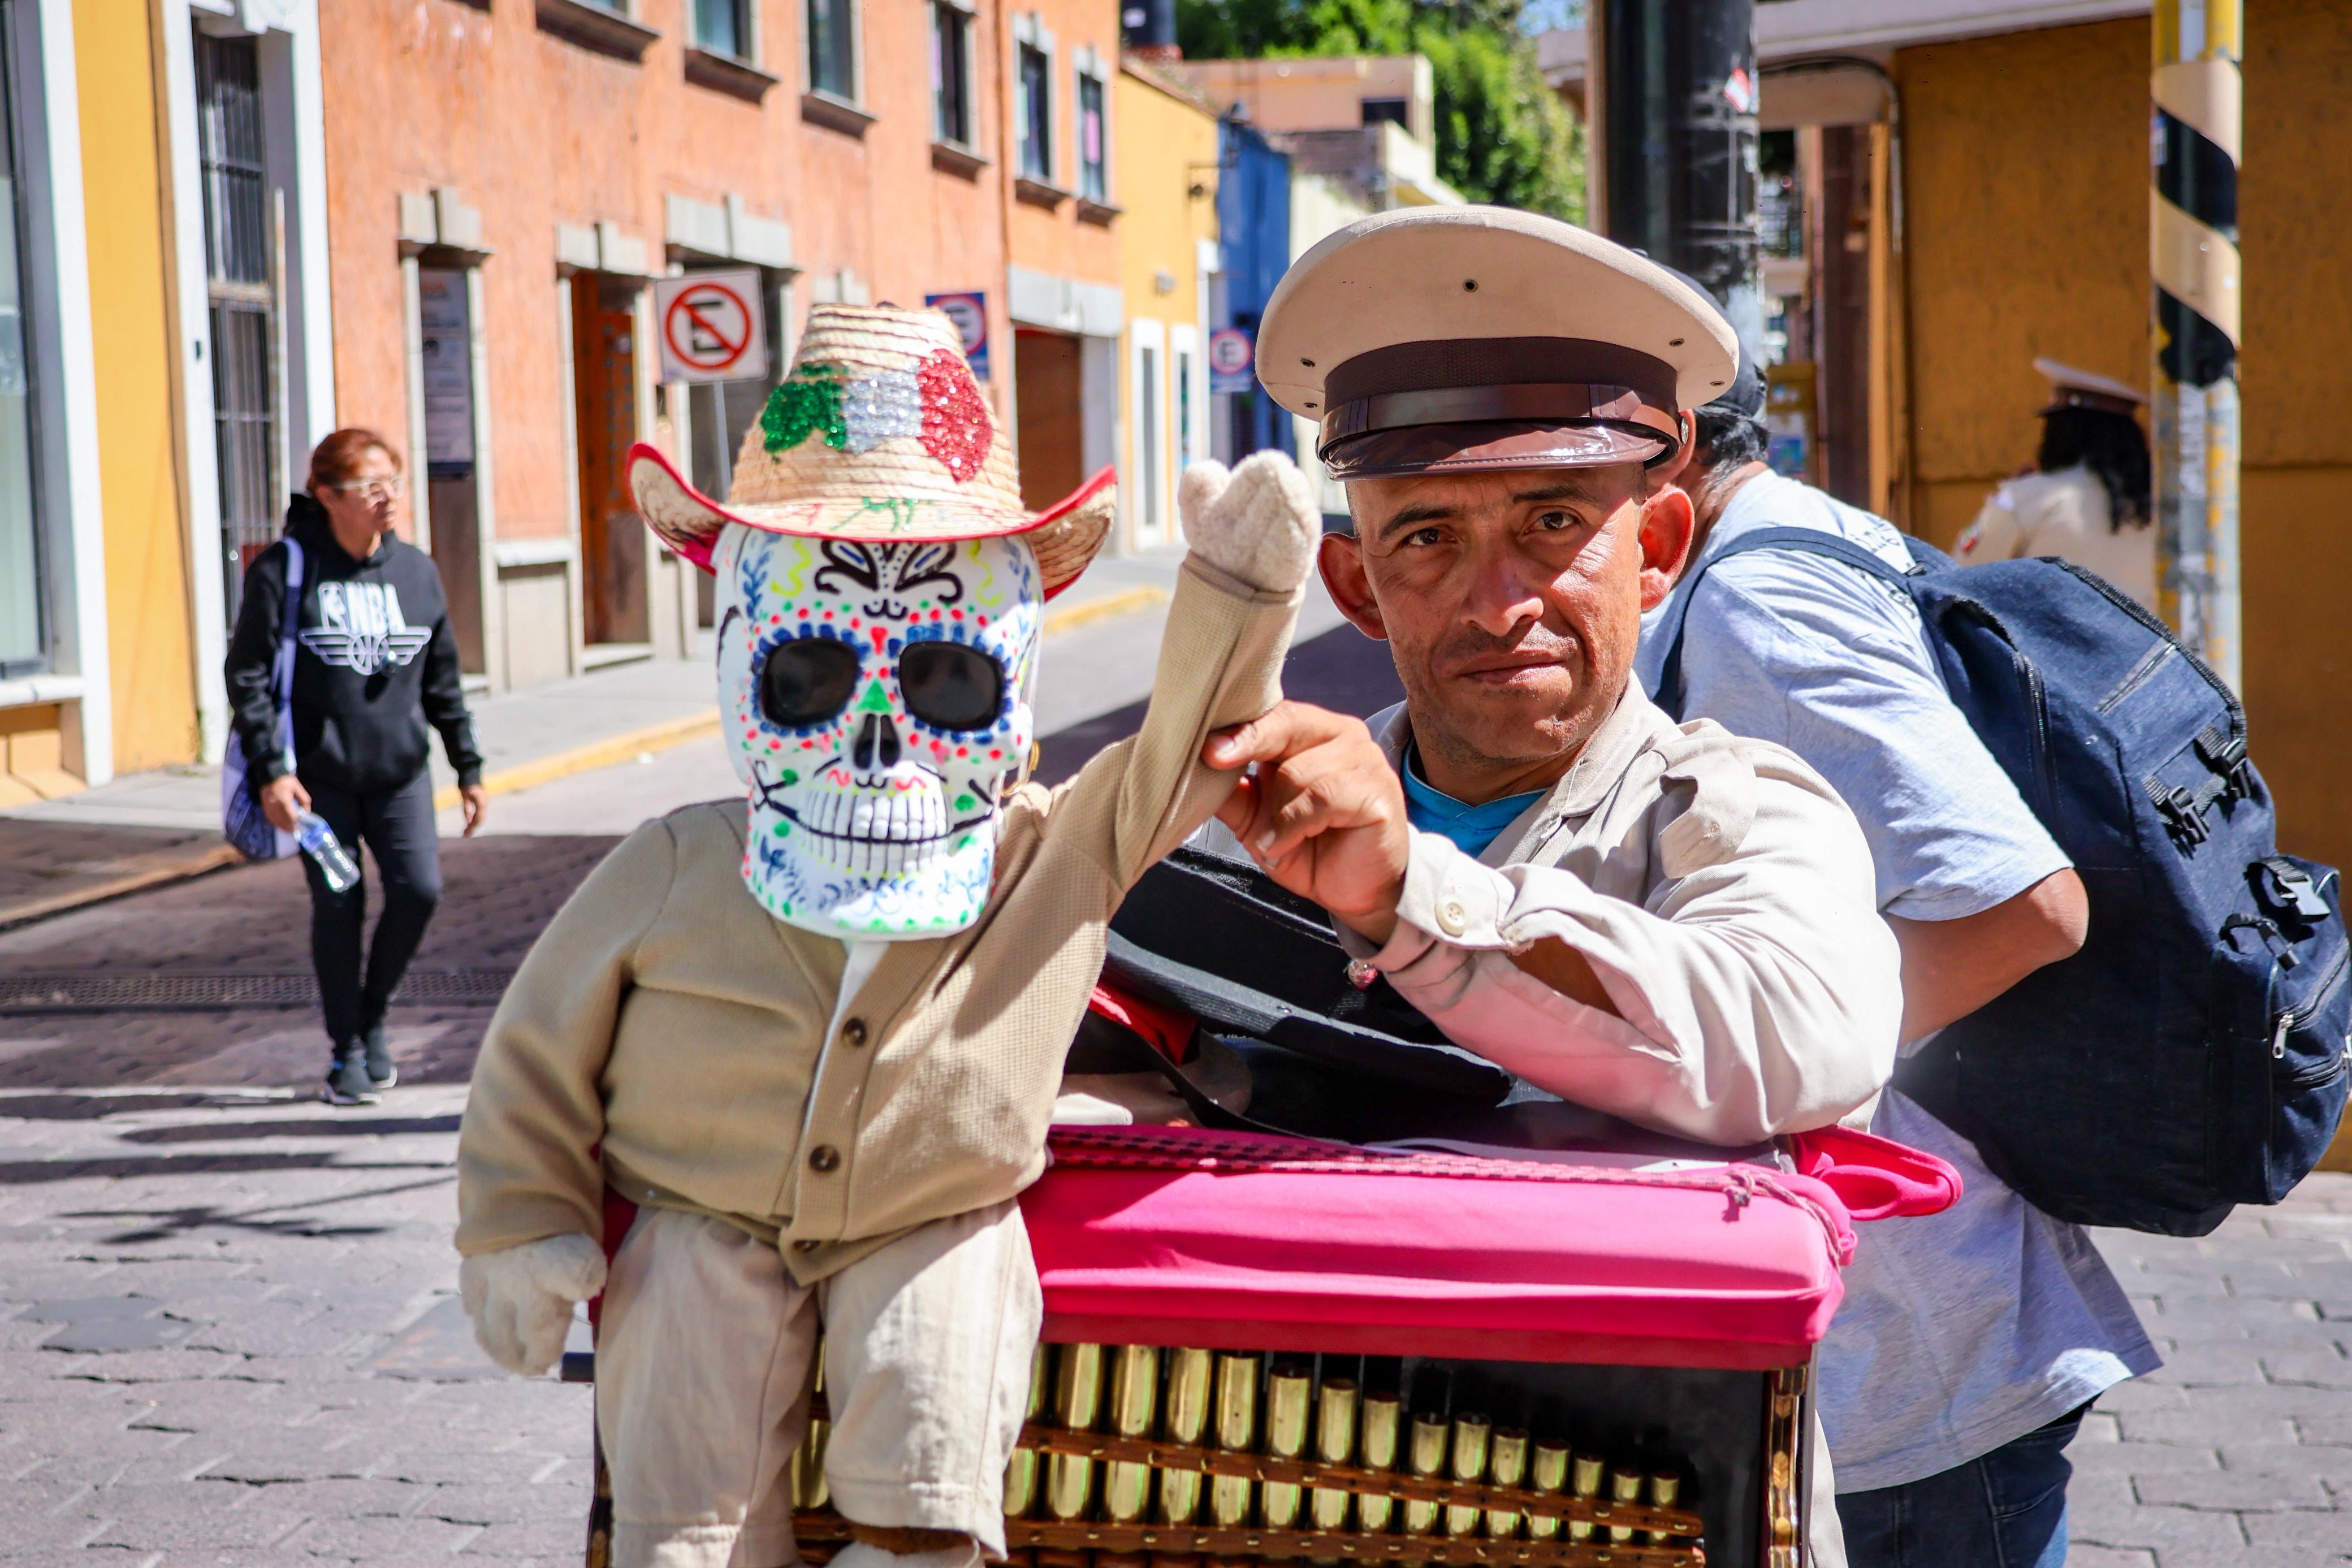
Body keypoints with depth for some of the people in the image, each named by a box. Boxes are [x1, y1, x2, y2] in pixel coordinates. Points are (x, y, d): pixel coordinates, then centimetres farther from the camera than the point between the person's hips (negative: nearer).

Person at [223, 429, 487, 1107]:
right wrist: (270, 769, -16)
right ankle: (347, 1050, 16)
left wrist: (468, 767, 13)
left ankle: (373, 1016, 17)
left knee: (418, 890, -8)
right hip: (319, 775, -3)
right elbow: (247, 675, -8)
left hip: (400, 770, 3)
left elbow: (442, 680, 12)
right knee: (338, 907, 0)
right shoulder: (284, 570, -8)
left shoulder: (416, 570, 5)